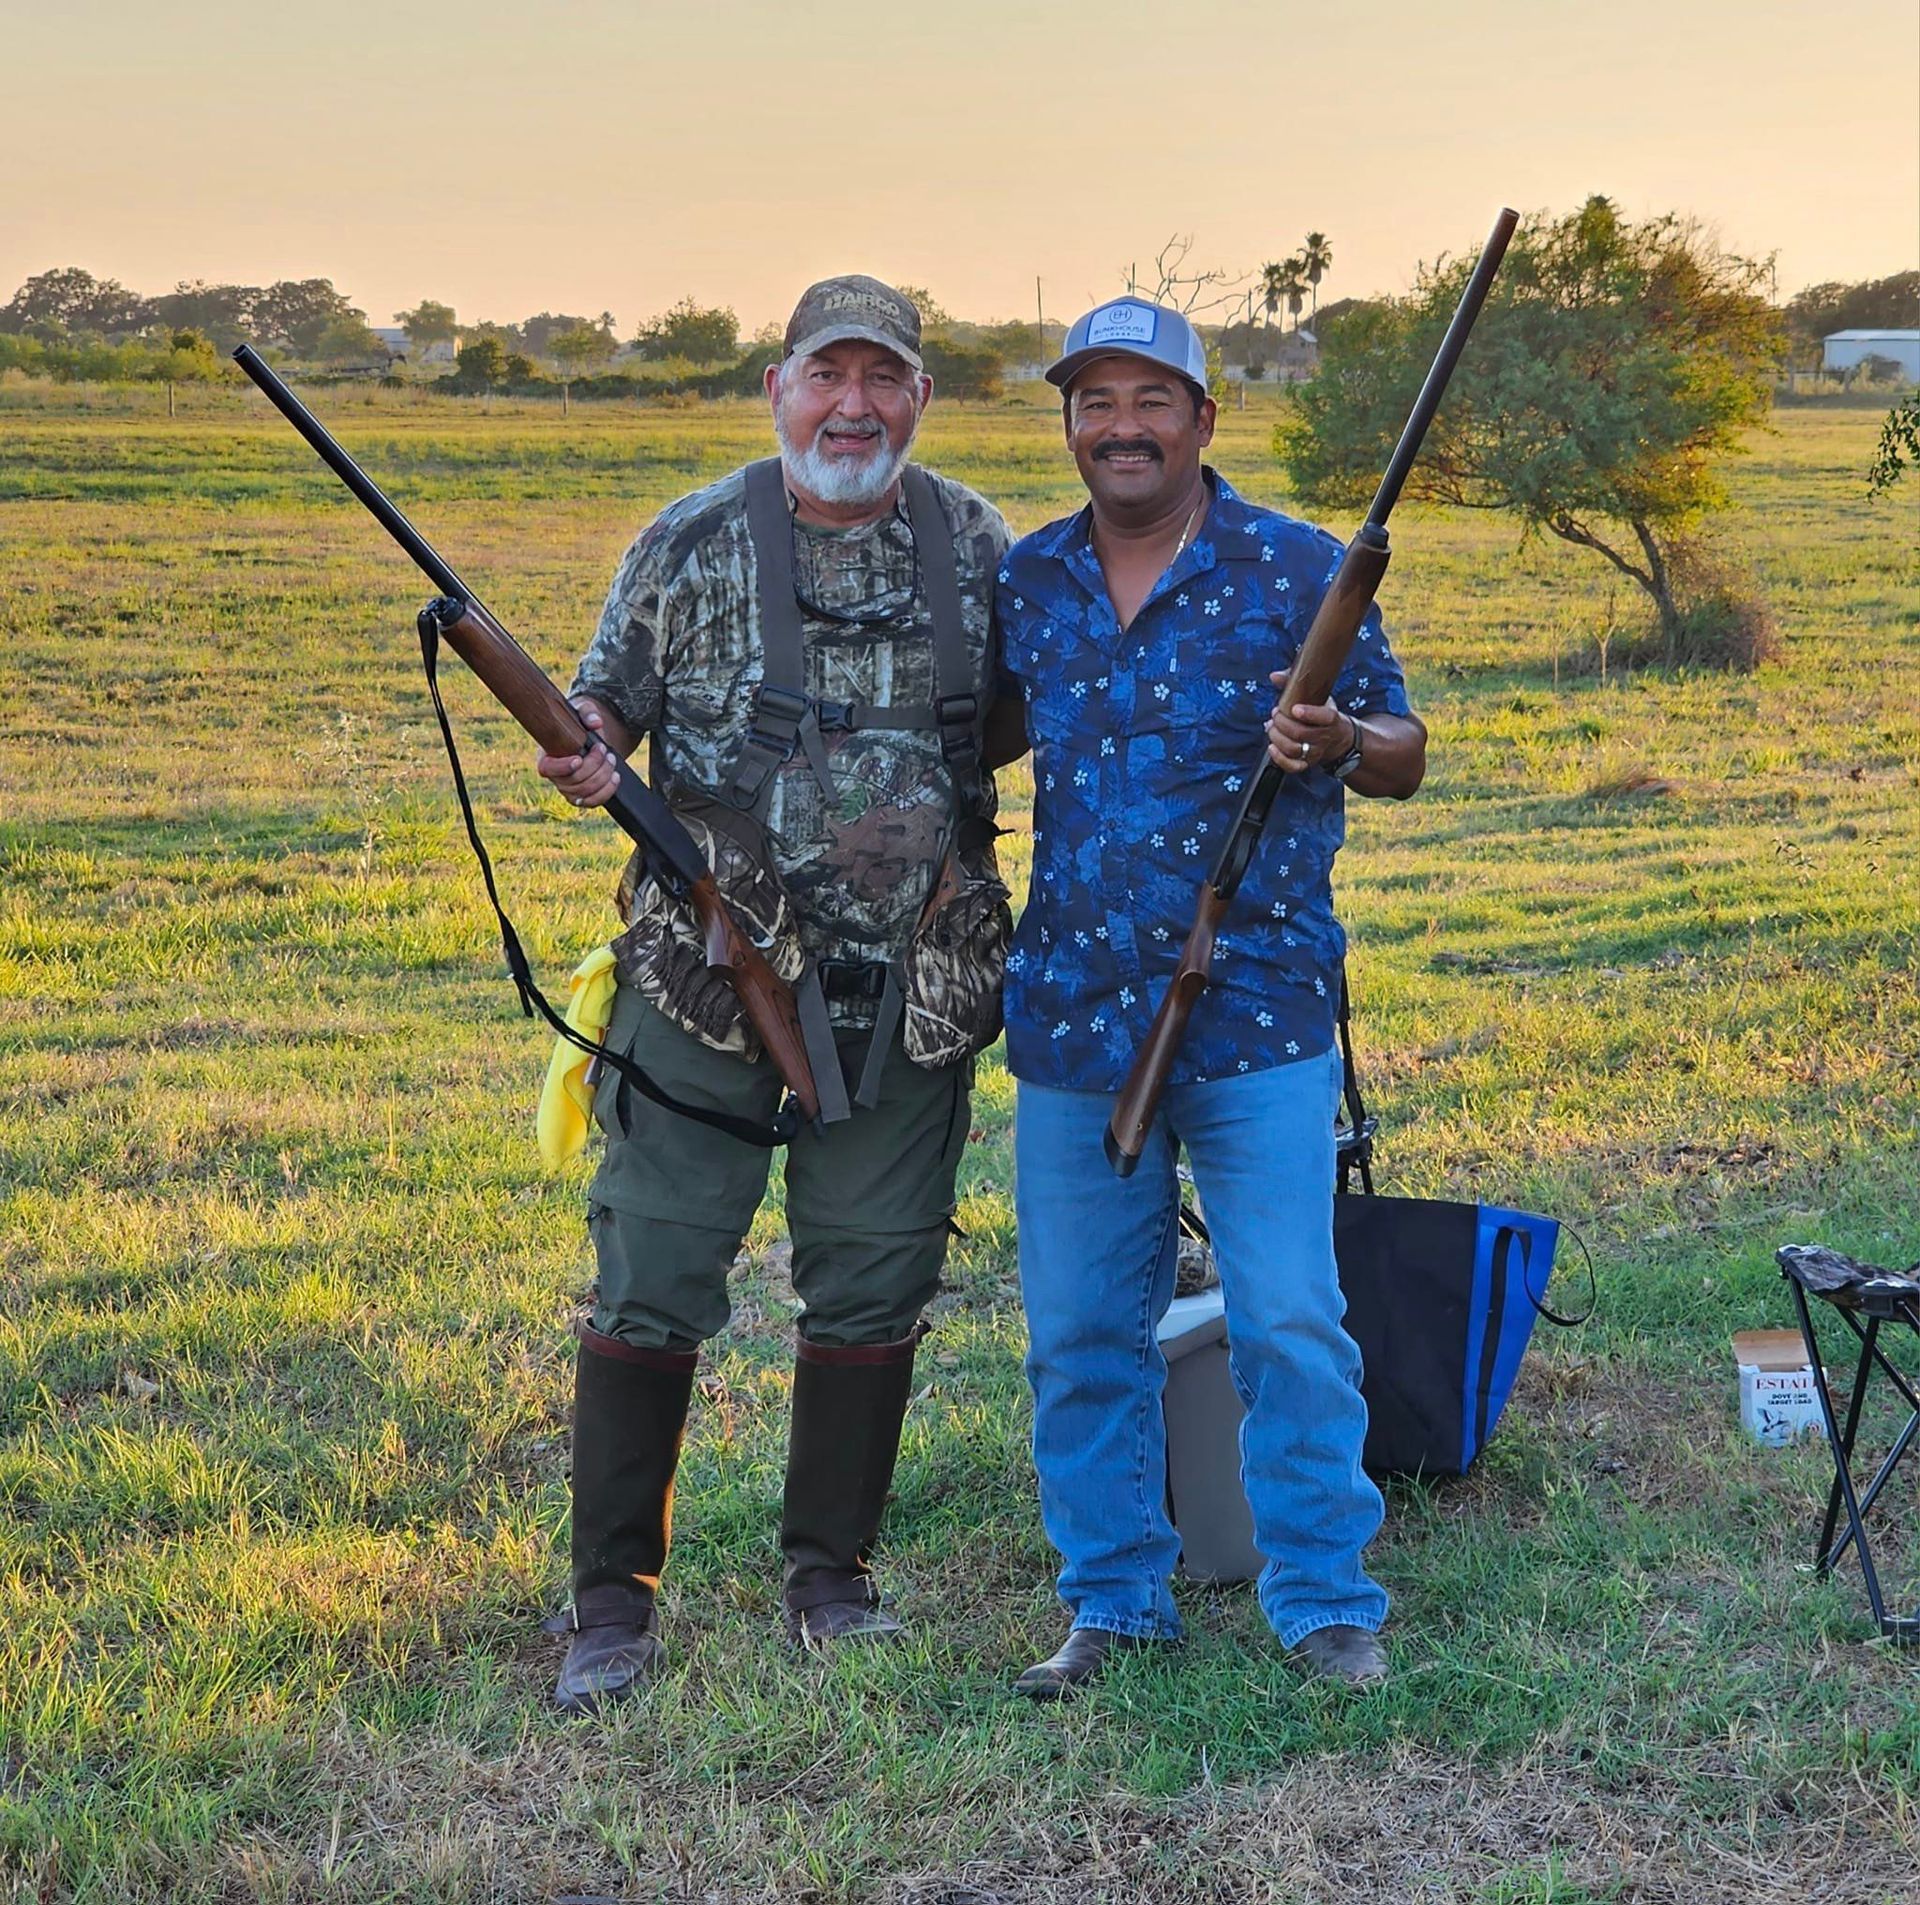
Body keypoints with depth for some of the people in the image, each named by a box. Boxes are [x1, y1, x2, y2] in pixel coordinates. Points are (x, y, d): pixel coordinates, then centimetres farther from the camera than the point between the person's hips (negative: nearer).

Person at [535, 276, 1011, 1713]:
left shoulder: (981, 551, 6)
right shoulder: (690, 544, -1)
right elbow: (607, 698, 4)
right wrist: (582, 760, -16)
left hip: (916, 989, 2)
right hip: (709, 974, -2)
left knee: (874, 1285, 9)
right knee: (655, 1279, -1)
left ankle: (832, 1578, 25)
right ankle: (615, 1602, 12)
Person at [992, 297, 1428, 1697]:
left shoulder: (1297, 568, -2)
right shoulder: (1024, 582, 9)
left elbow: (1407, 754, 2)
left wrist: (1337, 743, -19)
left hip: (1257, 1009, -4)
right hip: (1071, 1012, 4)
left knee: (1289, 1327, -4)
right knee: (1081, 1334, 9)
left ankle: (1328, 1607, 10)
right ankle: (1114, 1603, 23)